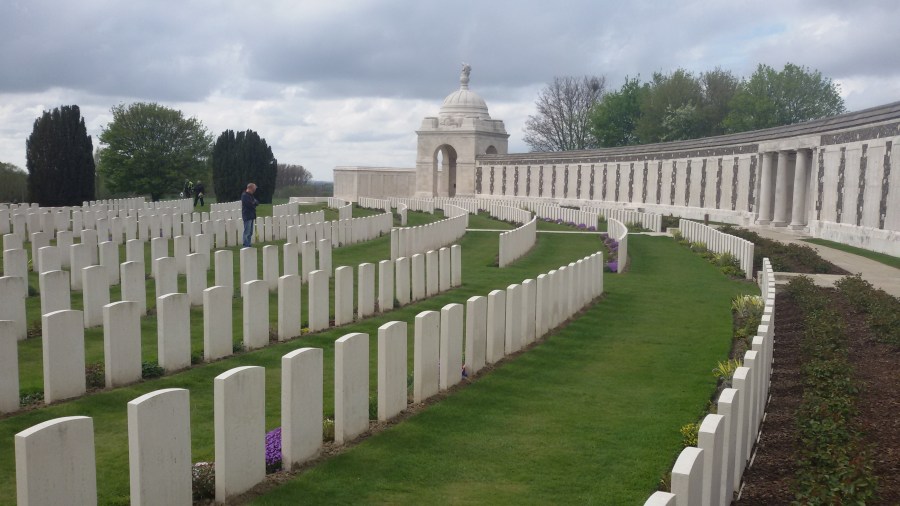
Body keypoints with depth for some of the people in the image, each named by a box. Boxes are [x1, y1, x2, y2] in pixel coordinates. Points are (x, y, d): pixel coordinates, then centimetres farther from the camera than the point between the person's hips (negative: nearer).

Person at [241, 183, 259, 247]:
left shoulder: (250, 195, 18)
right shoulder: (244, 196, -12)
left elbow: (257, 202, 13)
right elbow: (250, 205, -22)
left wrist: (254, 203, -7)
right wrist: (254, 203, -3)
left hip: (251, 216, 9)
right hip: (247, 216, -9)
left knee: (250, 232, 11)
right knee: (247, 232, -8)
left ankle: (248, 245, 16)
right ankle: (246, 246, -6)